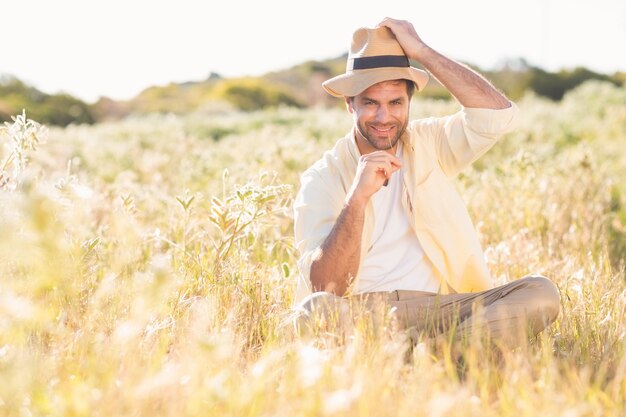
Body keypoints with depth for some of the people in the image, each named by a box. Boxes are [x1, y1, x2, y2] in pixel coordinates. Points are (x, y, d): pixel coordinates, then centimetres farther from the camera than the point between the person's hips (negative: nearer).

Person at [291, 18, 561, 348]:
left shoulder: (428, 144, 12)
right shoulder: (322, 179, 1)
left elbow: (499, 114, -7)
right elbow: (325, 286, -11)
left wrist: (421, 51, -5)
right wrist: (357, 197, -24)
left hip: (439, 307, 3)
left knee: (541, 293, -21)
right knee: (316, 309, -38)